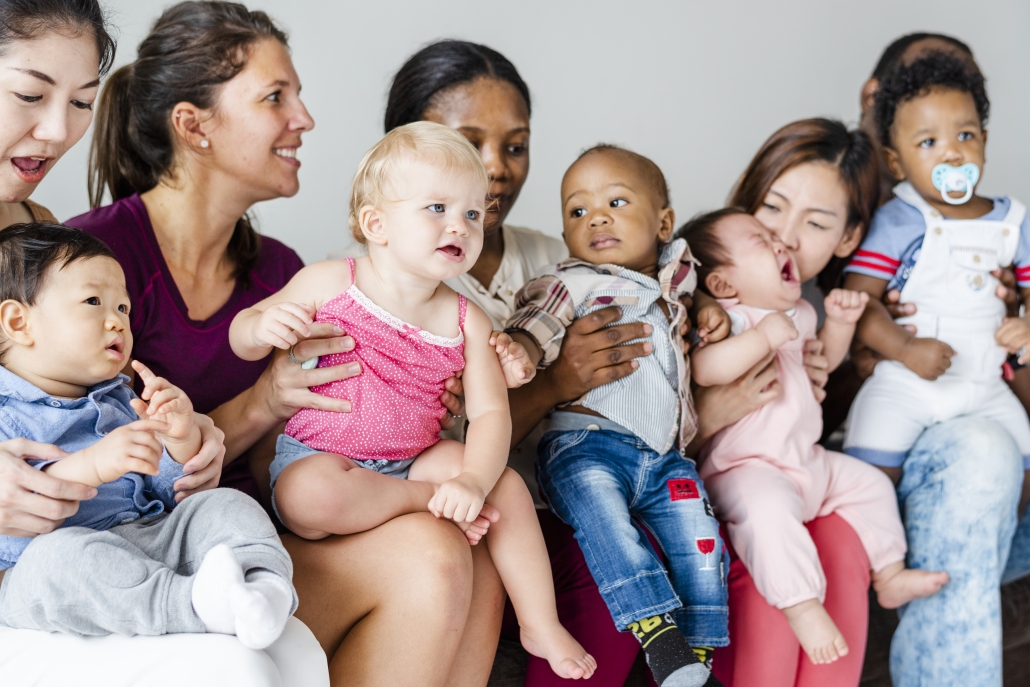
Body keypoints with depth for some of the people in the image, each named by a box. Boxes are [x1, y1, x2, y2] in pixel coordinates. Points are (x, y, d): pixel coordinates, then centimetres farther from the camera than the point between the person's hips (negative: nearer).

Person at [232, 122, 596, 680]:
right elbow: (241, 336, 0)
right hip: (316, 458, -3)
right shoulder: (329, 284, -9)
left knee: (507, 484, -16)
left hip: (414, 458, 4)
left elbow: (490, 413, -7)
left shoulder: (465, 322, -2)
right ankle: (428, 499, -18)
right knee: (311, 497, -38)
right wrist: (263, 327, -26)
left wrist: (472, 481, -26)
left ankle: (541, 626, -3)